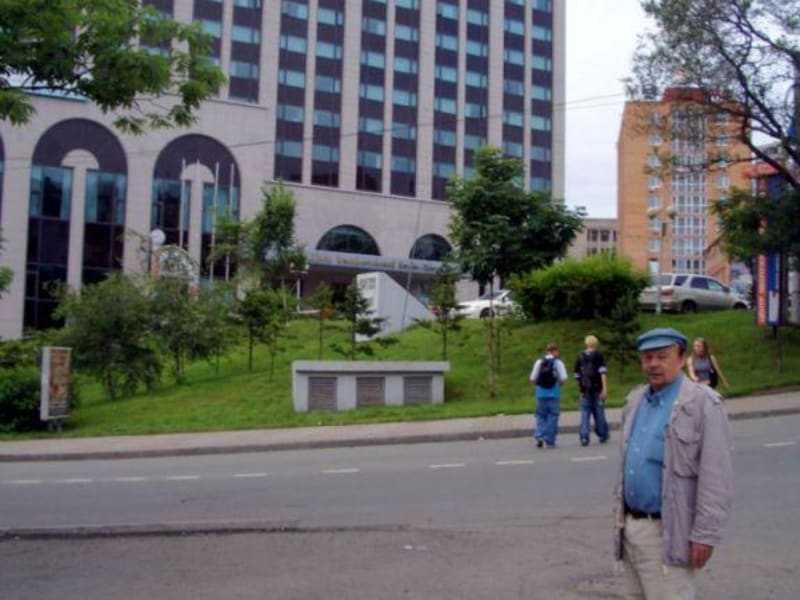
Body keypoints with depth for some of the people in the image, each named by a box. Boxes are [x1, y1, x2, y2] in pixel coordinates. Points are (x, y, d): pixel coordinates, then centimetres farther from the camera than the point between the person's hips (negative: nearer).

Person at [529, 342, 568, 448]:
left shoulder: (539, 362, 4)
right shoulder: (558, 362, -3)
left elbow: (533, 379, 0)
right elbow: (563, 378, -9)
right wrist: (559, 382, 12)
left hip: (541, 392, 2)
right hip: (554, 393, -2)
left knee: (541, 415, 11)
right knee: (553, 416, 5)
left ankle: (539, 436, -7)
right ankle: (550, 441, 4)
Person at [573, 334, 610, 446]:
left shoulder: (579, 357, 10)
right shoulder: (598, 356, 0)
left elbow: (577, 376, 13)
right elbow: (603, 373, -10)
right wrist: (605, 388, -13)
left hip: (585, 391, 2)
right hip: (597, 389, -2)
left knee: (585, 414, 1)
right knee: (599, 413, 8)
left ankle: (584, 437, -8)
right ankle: (602, 435, 18)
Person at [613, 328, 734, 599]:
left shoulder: (702, 403, -12)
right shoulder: (635, 400, 11)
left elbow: (716, 478, -15)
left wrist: (705, 535, -17)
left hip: (667, 533, -7)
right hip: (631, 526, 7)